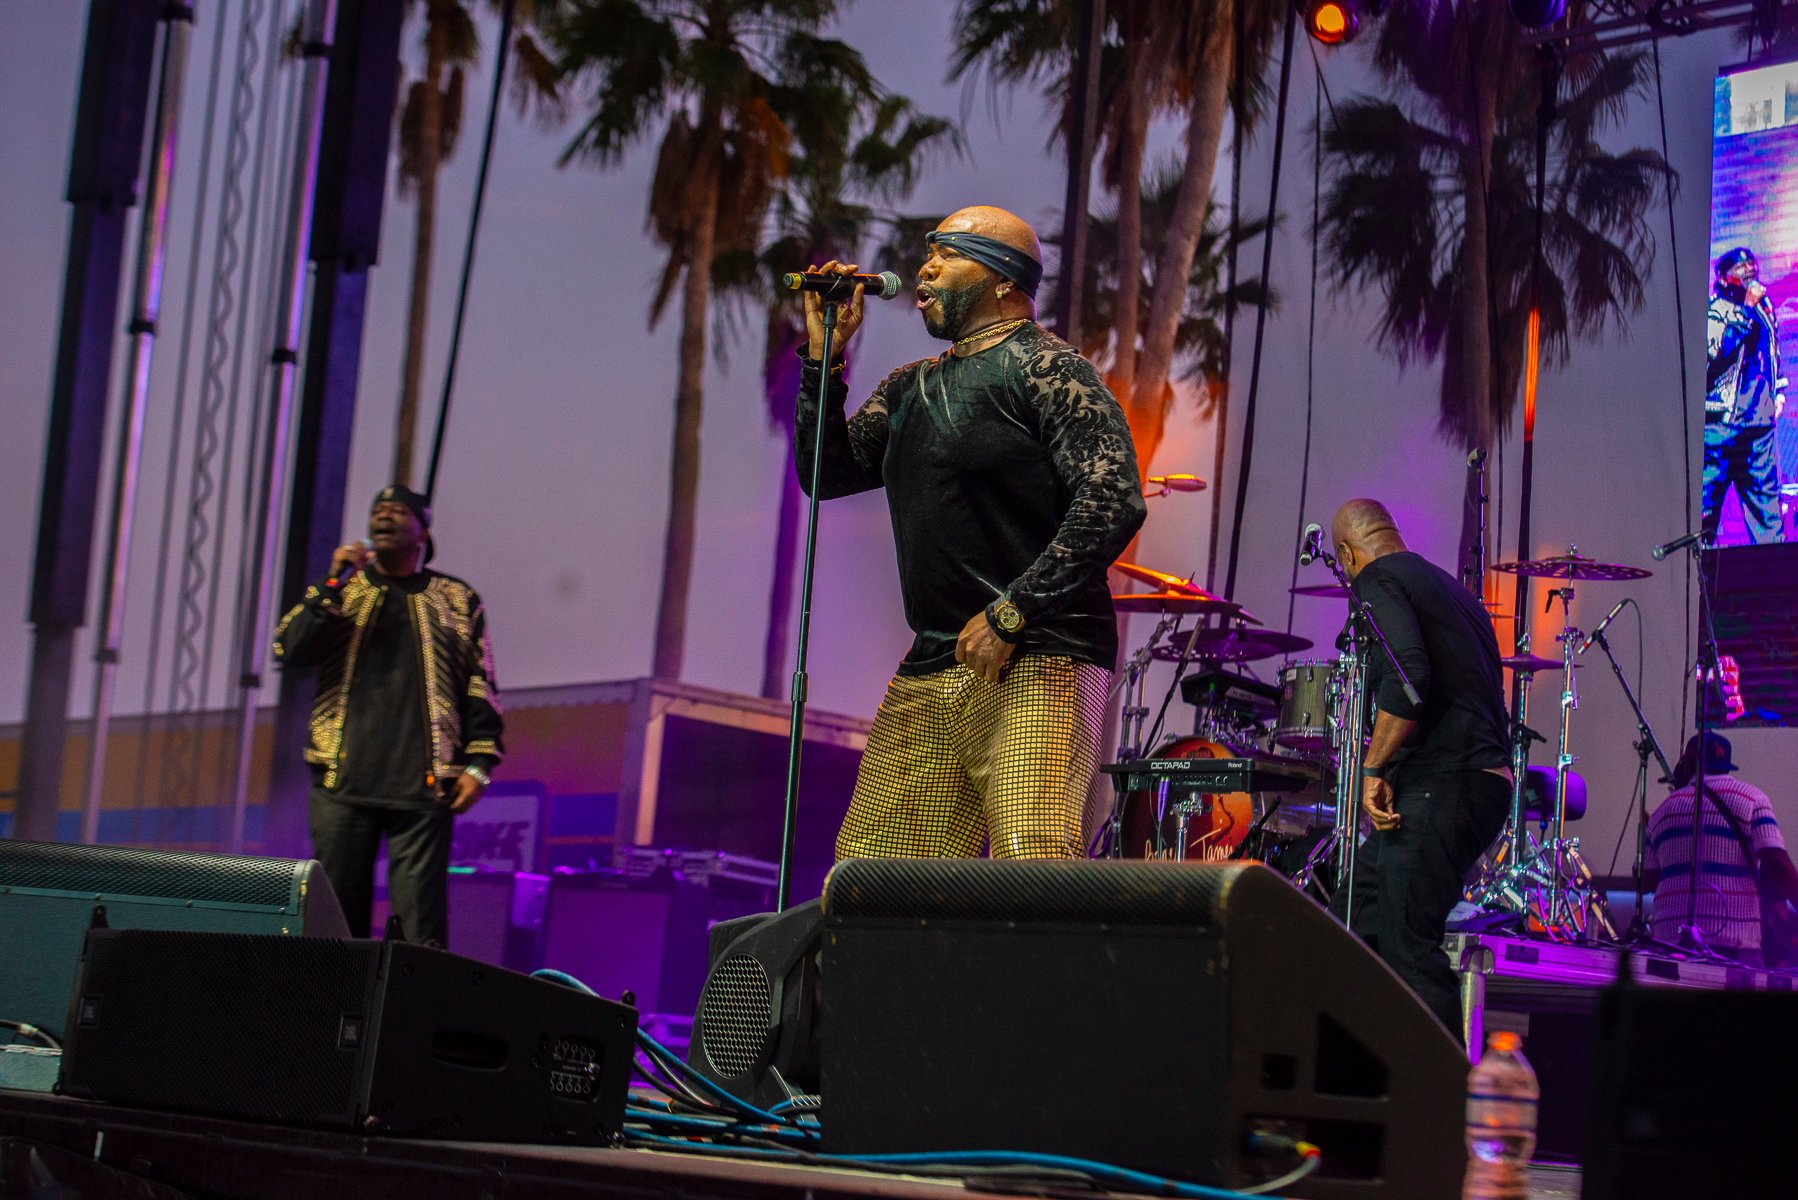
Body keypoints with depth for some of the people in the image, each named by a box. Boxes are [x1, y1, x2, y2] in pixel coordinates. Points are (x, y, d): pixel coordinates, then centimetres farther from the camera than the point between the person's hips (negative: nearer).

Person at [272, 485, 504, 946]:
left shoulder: (457, 600, 15)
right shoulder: (340, 590, 18)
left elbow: (480, 686, 10)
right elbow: (289, 650, 3)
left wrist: (478, 764, 0)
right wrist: (334, 585, -6)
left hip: (424, 786, -2)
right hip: (342, 783, 2)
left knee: (419, 926, -8)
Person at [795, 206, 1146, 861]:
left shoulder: (1044, 368, -4)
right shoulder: (911, 388, 21)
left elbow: (1114, 503, -15)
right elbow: (827, 473, 20)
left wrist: (1009, 615, -18)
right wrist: (823, 358, 9)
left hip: (1036, 664, -8)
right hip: (929, 672, 8)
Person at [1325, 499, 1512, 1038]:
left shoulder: (1377, 579, -3)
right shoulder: (1449, 587, 25)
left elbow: (1407, 674, -21)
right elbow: (1485, 688, 27)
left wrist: (1373, 768, -16)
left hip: (1438, 785, -10)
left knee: (1409, 946, -10)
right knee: (1353, 915, 14)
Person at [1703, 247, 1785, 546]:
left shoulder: (1763, 307, 16)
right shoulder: (1716, 310, -5)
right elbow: (1717, 350, -23)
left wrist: (1778, 391, 24)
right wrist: (1746, 310, -21)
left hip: (1759, 419, 6)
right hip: (1722, 418, -6)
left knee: (1764, 492, 5)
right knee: (1708, 490, -5)